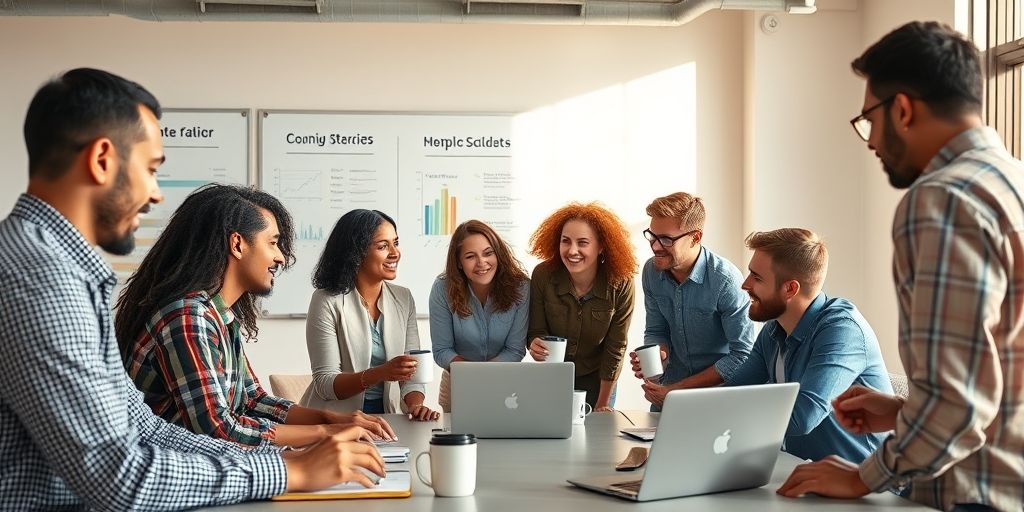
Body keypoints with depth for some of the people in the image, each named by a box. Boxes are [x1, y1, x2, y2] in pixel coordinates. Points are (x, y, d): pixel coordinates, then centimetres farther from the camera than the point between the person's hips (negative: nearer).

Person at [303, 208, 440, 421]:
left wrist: (415, 405, -18)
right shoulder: (327, 302, -10)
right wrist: (382, 373, -28)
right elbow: (325, 384, -14)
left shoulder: (404, 299, 6)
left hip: (386, 417, 5)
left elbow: (412, 372, 4)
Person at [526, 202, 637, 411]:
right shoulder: (543, 275, -21)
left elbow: (615, 348, -15)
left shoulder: (620, 284, -23)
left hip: (597, 377, -1)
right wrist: (536, 346, -36)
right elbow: (536, 331, -10)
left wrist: (602, 404, -10)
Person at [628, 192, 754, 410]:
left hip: (720, 390, -4)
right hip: (670, 383, 4)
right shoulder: (651, 271, -3)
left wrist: (677, 389, -17)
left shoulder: (727, 281, -20)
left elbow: (742, 355, -17)